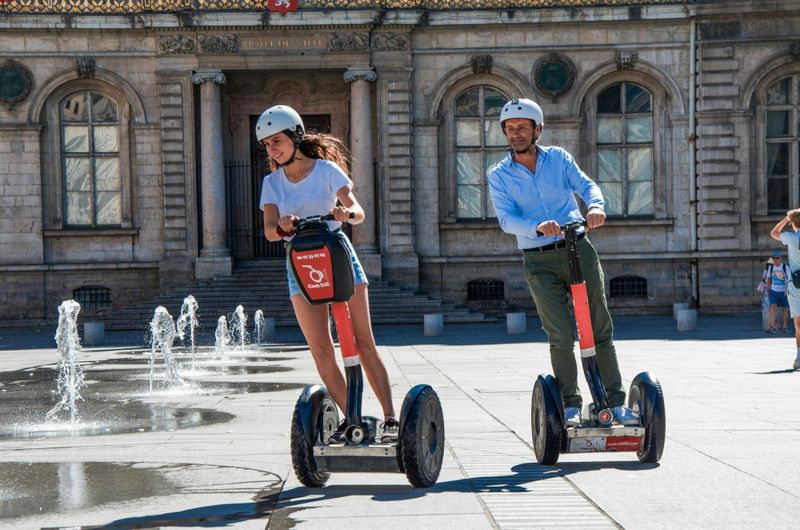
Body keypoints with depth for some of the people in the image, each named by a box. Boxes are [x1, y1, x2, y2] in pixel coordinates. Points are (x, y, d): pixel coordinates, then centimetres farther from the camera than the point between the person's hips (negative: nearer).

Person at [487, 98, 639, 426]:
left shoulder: (558, 158, 8)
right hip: (539, 261, -2)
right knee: (561, 336, -9)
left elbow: (586, 185, -4)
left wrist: (595, 206, -28)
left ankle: (614, 401, 9)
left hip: (578, 249, 2)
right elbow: (507, 219, -10)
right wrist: (538, 227, -30)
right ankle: (571, 405, 4)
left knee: (600, 330, 3)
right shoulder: (499, 175, 3)